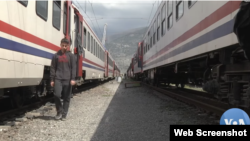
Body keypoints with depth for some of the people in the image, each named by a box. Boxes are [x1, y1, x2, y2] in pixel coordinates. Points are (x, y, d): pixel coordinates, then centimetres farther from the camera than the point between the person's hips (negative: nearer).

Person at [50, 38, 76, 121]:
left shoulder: (70, 55, 7)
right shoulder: (56, 55, 9)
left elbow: (73, 67, 3)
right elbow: (53, 68, 8)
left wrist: (73, 79, -7)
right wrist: (52, 79, 2)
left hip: (67, 80, 0)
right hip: (58, 79, 0)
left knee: (66, 98, 3)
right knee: (57, 94, -14)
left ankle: (64, 114, 13)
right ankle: (59, 111, 6)